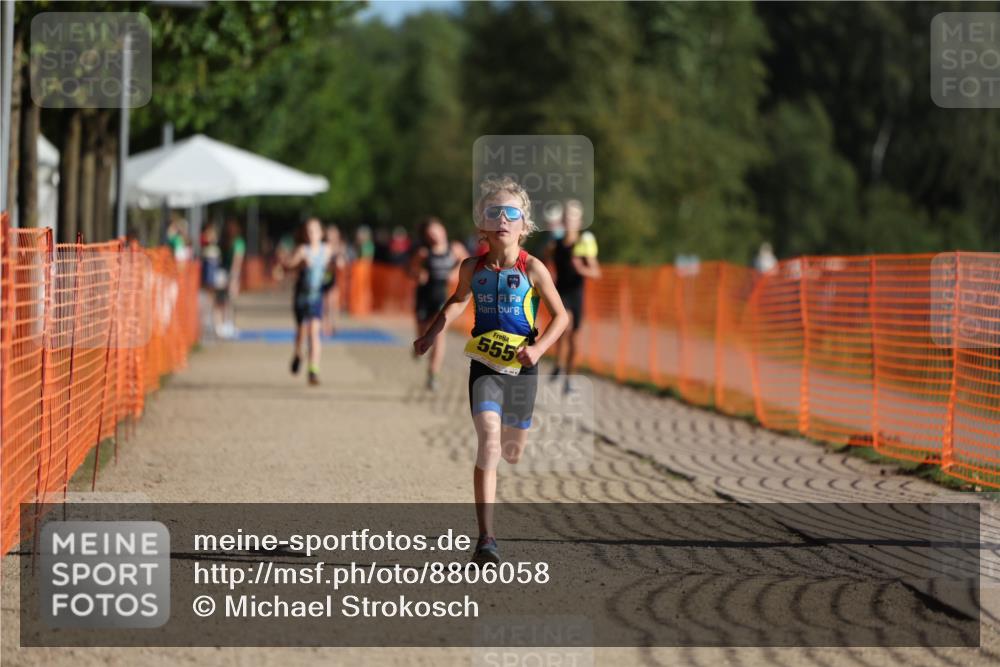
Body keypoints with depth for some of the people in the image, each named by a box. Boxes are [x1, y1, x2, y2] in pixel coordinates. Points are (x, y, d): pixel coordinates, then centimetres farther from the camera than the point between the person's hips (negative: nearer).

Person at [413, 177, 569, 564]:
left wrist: (538, 348, -17)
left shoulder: (532, 269, -8)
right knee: (488, 437, -19)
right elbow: (459, 301, 21)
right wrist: (431, 335, 14)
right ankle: (485, 538, -21)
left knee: (512, 451, 12)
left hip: (520, 367, 0)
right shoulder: (472, 268, 0)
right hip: (484, 365, 0)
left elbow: (561, 315, -2)